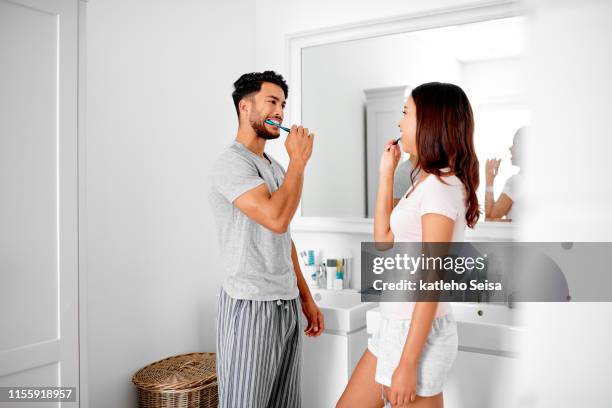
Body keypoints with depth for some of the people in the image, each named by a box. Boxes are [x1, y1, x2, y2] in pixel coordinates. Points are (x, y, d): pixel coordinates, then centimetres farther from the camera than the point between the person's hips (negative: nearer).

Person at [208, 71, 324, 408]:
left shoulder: (274, 168, 16)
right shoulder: (232, 162, -12)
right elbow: (277, 218, -25)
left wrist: (306, 298, 17)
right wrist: (299, 160, -12)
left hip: (286, 305, 8)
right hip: (250, 306, -8)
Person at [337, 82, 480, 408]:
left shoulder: (441, 186, -19)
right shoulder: (427, 182, 10)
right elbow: (383, 239, 12)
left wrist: (408, 363, -19)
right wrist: (386, 174, 10)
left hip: (419, 333, -9)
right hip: (395, 325, 9)